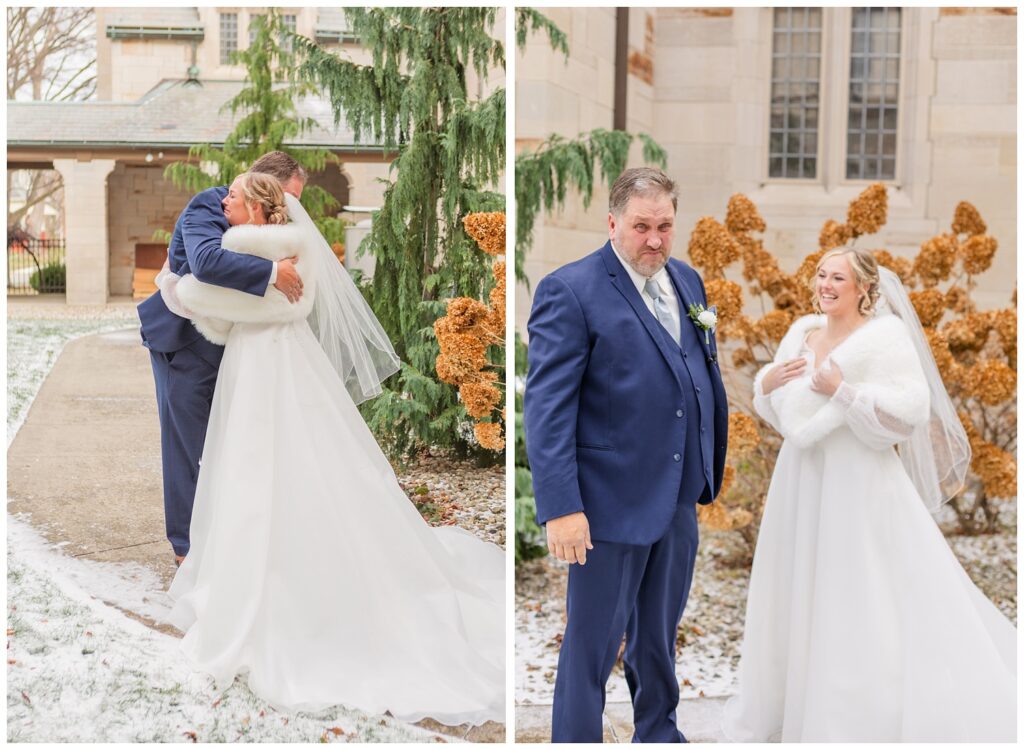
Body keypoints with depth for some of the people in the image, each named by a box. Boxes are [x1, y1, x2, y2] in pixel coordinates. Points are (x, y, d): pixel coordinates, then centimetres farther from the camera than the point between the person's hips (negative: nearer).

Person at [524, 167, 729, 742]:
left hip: (679, 497, 7)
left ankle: (659, 732, 40)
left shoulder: (688, 281, 9)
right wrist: (561, 507, -21)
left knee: (660, 633, 21)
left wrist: (711, 470, 12)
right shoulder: (570, 291, -13)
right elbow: (547, 408, -17)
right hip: (613, 501, -6)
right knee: (593, 641, 5)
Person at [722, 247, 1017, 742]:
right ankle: (791, 699, 31)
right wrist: (766, 383, -2)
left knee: (859, 600, -3)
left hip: (858, 483, -7)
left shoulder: (885, 335, -11)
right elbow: (786, 410, 18)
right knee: (798, 592, 15)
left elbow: (911, 408, -21)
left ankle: (867, 715, 9)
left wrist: (844, 390, -22)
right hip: (802, 480, 7)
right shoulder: (803, 331, 8)